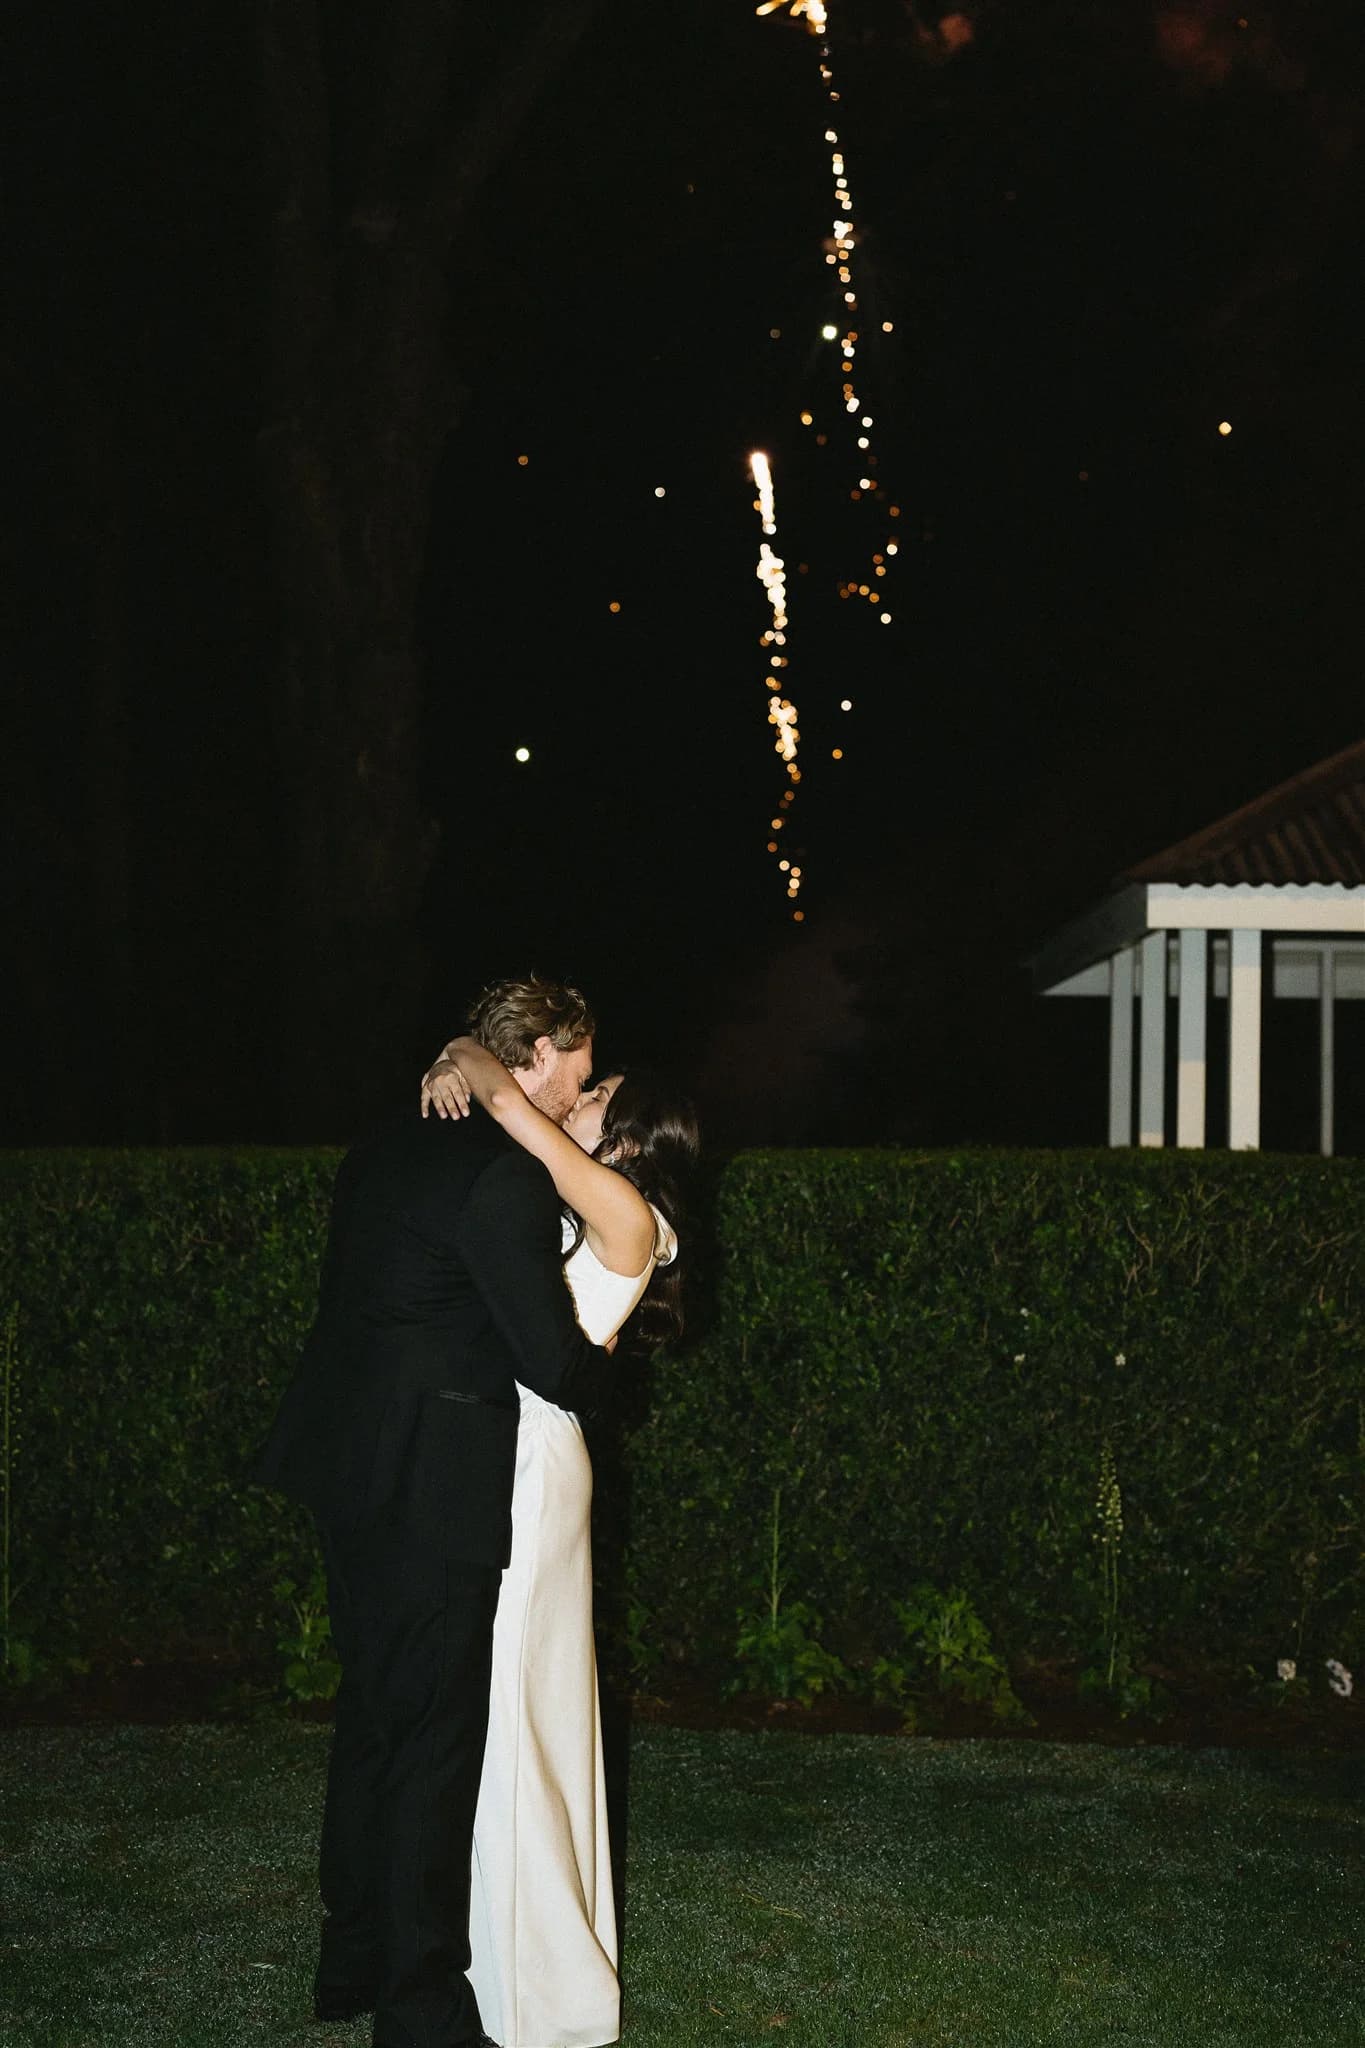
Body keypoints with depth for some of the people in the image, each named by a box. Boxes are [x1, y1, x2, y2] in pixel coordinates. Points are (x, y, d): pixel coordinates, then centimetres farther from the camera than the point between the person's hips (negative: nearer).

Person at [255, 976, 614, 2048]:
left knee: (373, 1711, 20)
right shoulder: (510, 1177, -18)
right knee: (436, 1738, 2)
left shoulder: (390, 1147, 9)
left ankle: (353, 1959, 32)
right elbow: (553, 1363, -18)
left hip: (353, 1473, 9)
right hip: (433, 1488, -9)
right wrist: (605, 1368, 3)